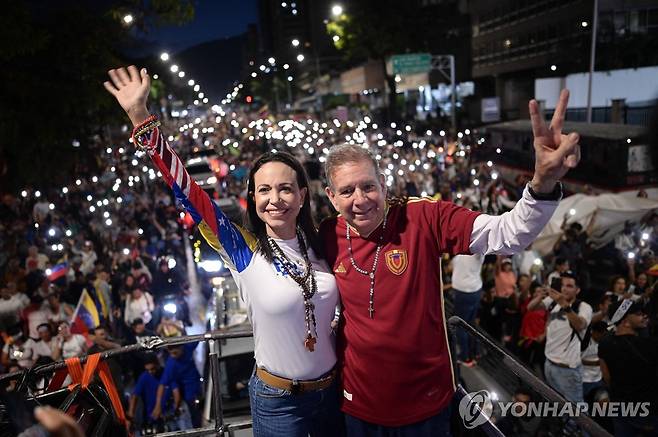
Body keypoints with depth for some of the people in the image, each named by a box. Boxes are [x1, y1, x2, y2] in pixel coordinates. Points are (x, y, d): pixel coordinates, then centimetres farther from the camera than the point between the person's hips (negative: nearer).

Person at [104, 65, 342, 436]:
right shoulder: (244, 250, -16)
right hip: (278, 401, -3)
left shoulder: (318, 244, -7)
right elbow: (187, 190, -23)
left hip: (333, 388, 4)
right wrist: (141, 117, -26)